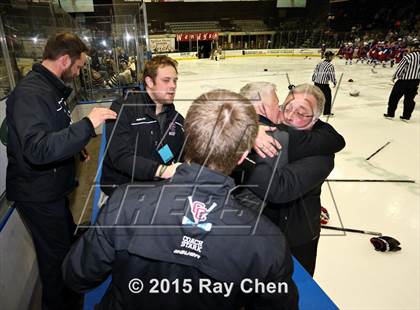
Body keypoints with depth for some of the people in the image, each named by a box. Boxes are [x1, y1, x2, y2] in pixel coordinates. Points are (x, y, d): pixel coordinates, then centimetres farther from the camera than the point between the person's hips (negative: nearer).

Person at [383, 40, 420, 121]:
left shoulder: (408, 56, -17)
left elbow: (400, 68, -13)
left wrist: (394, 77, 3)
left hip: (404, 80, -6)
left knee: (394, 97, 8)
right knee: (409, 99, 12)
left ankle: (390, 114, 14)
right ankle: (406, 116, 16)